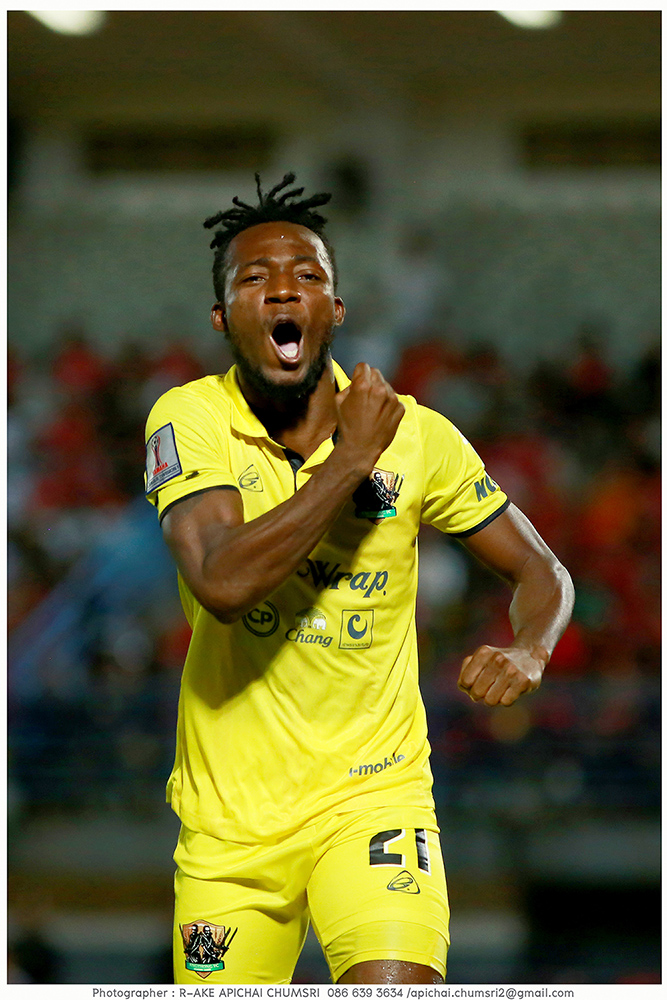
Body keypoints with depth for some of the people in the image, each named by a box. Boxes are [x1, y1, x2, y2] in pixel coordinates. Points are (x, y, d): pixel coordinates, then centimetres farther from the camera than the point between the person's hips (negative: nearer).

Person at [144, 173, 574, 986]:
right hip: (228, 816, 1)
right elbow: (222, 584, -25)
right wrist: (353, 458, -21)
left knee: (398, 986, -25)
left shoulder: (415, 434, -3)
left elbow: (540, 572, 8)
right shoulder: (189, 419, -8)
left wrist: (526, 653, -14)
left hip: (371, 797, -1)